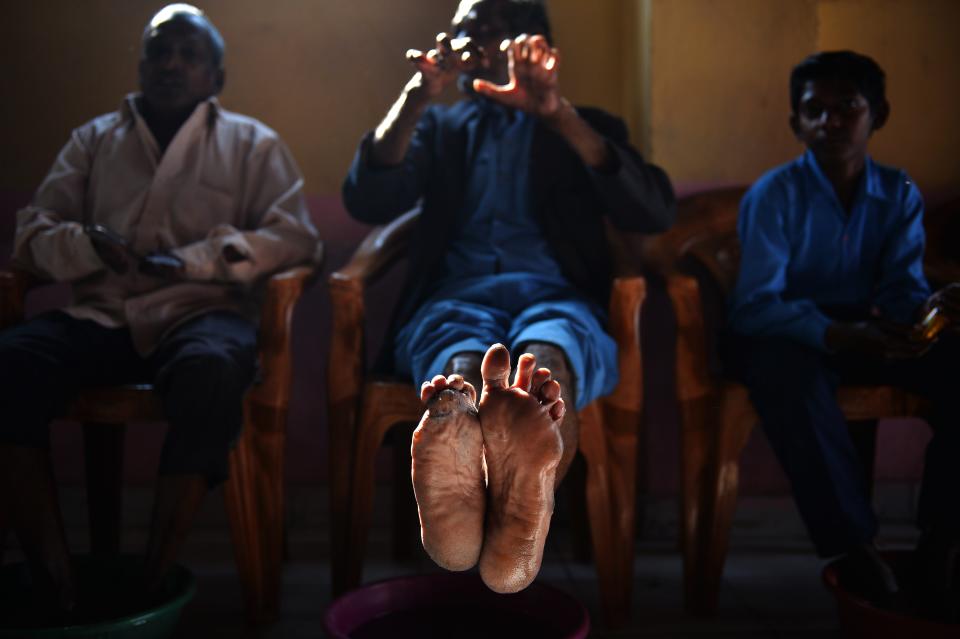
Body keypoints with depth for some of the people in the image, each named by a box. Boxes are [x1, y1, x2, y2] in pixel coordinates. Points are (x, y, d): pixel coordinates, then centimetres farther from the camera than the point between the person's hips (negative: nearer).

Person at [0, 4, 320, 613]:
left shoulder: (253, 143, 13)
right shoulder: (95, 138, 21)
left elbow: (295, 236, 1)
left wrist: (192, 260, -13)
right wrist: (88, 242, -10)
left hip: (201, 312, -3)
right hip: (102, 315, 3)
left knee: (210, 369, -39)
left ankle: (152, 583, -32)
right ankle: (56, 581, -27)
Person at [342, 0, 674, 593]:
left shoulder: (585, 128, 25)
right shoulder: (439, 127, 30)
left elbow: (655, 211, 3)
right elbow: (367, 201, 9)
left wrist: (560, 115, -10)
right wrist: (420, 95, -6)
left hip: (555, 296, -1)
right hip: (456, 295, 1)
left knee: (546, 355, -40)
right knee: (463, 360, -38)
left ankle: (524, 499, -72)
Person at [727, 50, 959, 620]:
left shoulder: (900, 194, 1)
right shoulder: (772, 195, -12)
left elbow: (900, 285, -6)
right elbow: (756, 304, -21)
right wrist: (836, 334, -39)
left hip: (861, 333, 4)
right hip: (791, 336, -4)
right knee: (784, 363, -40)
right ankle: (856, 545, -27)